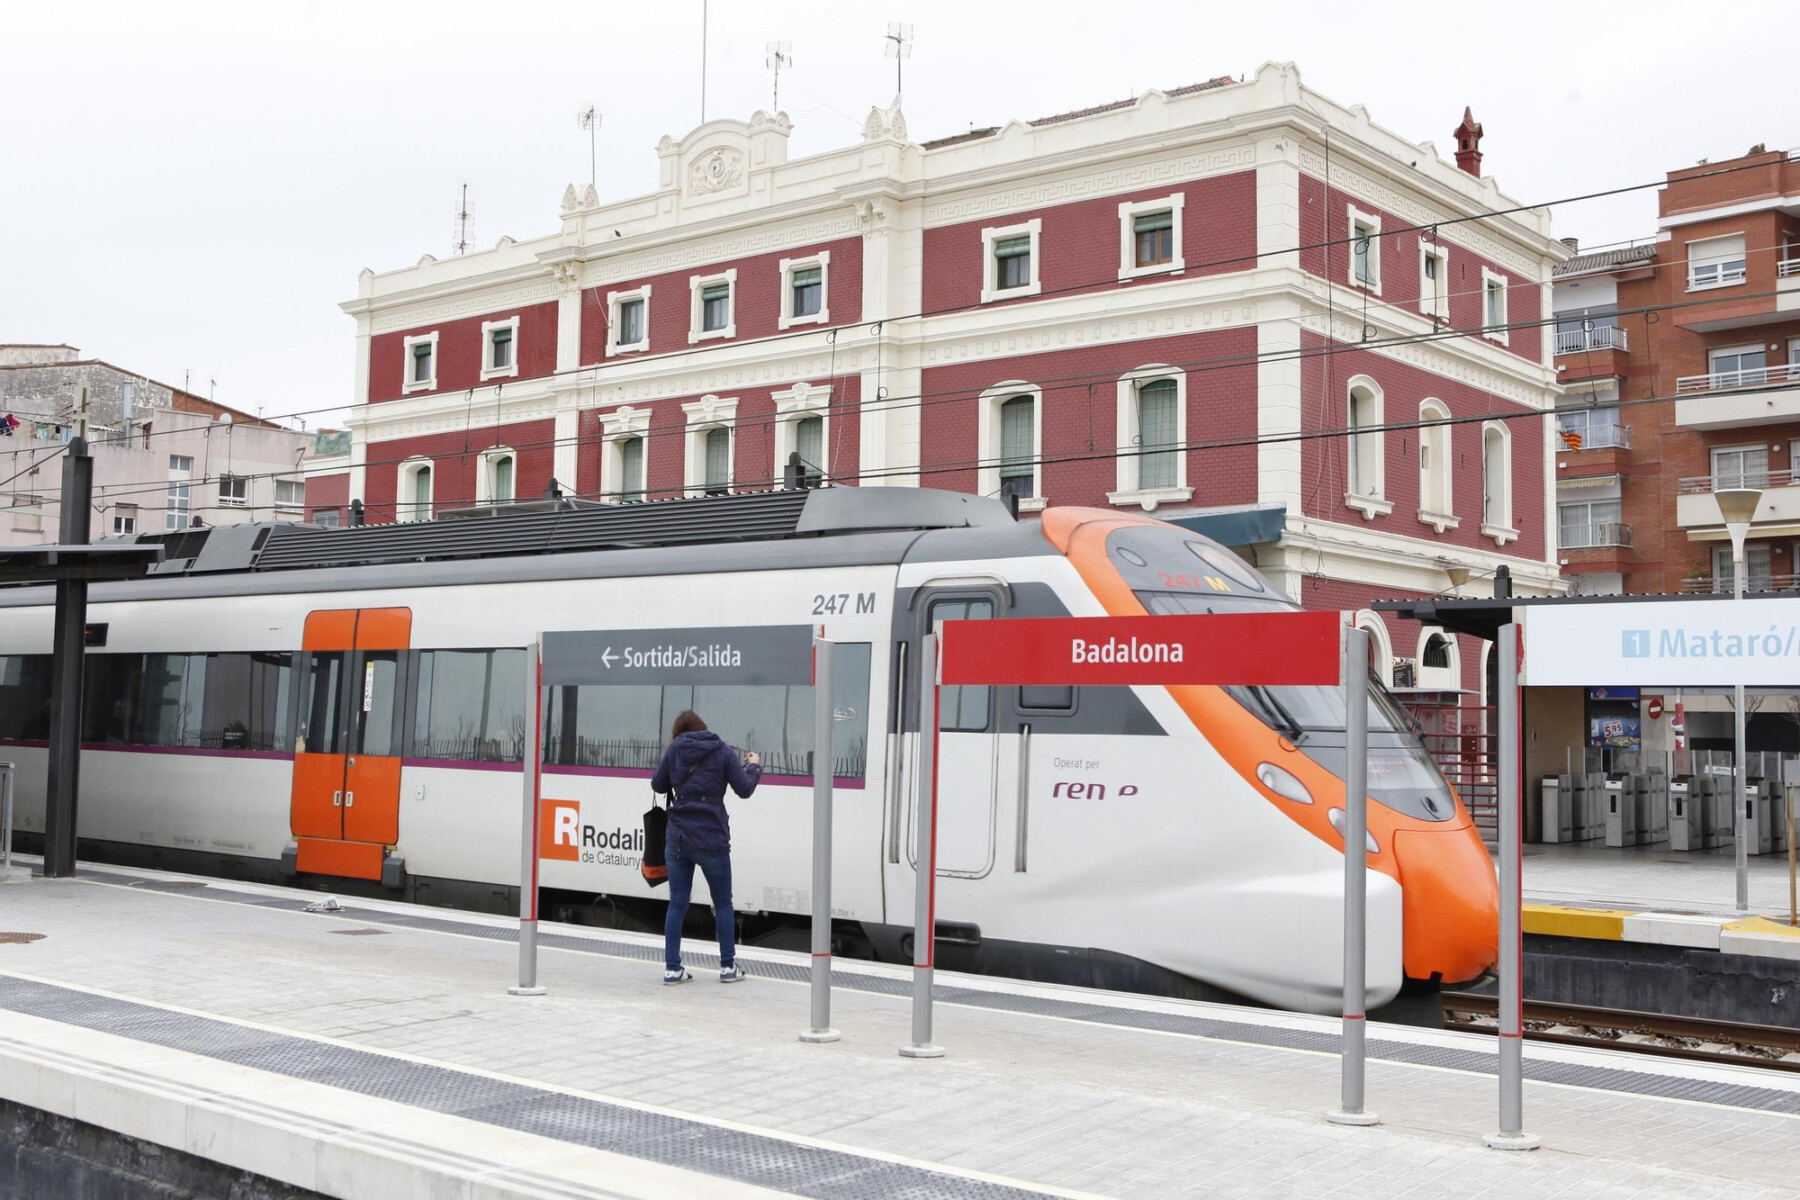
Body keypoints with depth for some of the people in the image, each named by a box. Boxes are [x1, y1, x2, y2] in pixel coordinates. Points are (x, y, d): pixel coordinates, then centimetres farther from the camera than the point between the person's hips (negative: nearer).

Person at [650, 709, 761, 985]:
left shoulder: (674, 750, 2)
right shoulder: (723, 752, -2)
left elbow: (657, 785, 9)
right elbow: (744, 788, -2)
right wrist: (754, 766, 16)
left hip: (678, 840, 2)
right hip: (712, 841, -2)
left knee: (677, 904, 8)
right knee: (723, 903, 12)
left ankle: (672, 968, 7)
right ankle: (728, 966, 15)